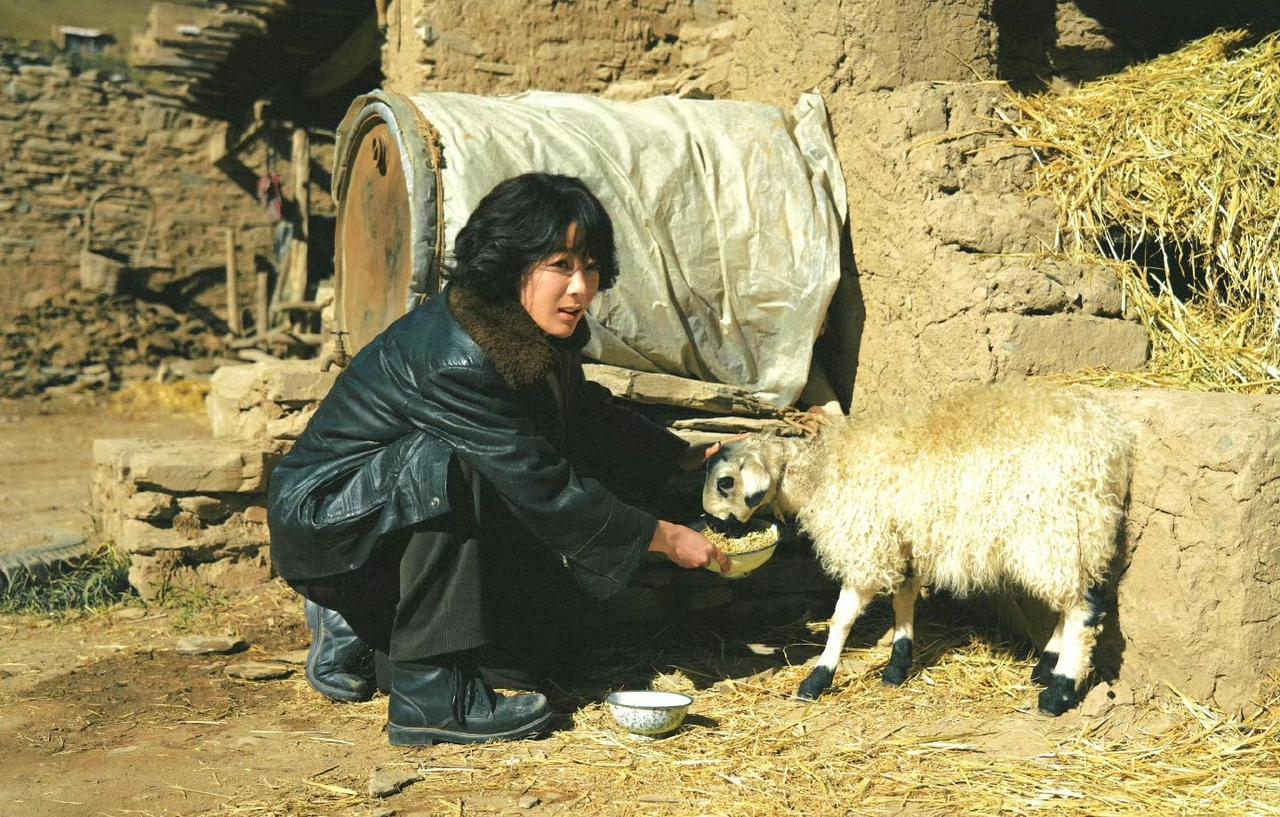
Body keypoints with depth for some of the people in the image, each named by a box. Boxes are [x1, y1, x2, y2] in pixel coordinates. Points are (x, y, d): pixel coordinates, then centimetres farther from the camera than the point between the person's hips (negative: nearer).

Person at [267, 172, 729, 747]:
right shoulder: (454, 359, -32)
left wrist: (685, 456, 17)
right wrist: (664, 538, -19)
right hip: (317, 519, -9)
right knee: (449, 465, -34)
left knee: (549, 609, 3)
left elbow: (583, 413, 16)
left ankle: (354, 624, 18)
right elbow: (543, 489, -28)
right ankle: (429, 693, -26)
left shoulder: (530, 333, -5)